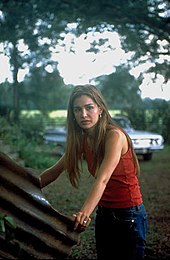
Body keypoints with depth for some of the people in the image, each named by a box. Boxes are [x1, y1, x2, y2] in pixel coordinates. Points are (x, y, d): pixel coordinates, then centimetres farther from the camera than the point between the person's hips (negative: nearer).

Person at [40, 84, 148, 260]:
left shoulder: (114, 135, -21)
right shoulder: (81, 141, 1)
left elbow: (102, 179, -34)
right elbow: (55, 171, 6)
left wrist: (85, 212, -47)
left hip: (129, 215, -7)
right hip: (103, 214, 7)